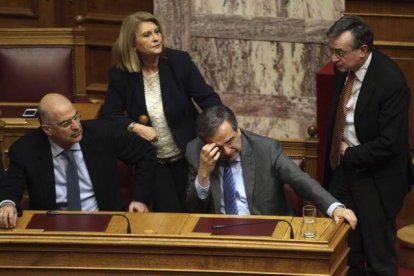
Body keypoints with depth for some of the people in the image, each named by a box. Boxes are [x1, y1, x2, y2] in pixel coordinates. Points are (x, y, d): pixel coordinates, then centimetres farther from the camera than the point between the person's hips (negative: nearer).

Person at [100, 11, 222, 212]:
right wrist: (135, 127, -22)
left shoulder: (179, 61, -11)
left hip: (186, 154, 1)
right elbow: (109, 116, -4)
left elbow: (207, 98, -13)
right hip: (149, 159, -1)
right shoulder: (120, 74, -11)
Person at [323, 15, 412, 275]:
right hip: (342, 166, 7)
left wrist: (349, 155, -14)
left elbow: (389, 143, -25)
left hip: (375, 177, -7)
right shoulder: (343, 68, -2)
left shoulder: (390, 80, -24)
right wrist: (335, 152, 6)